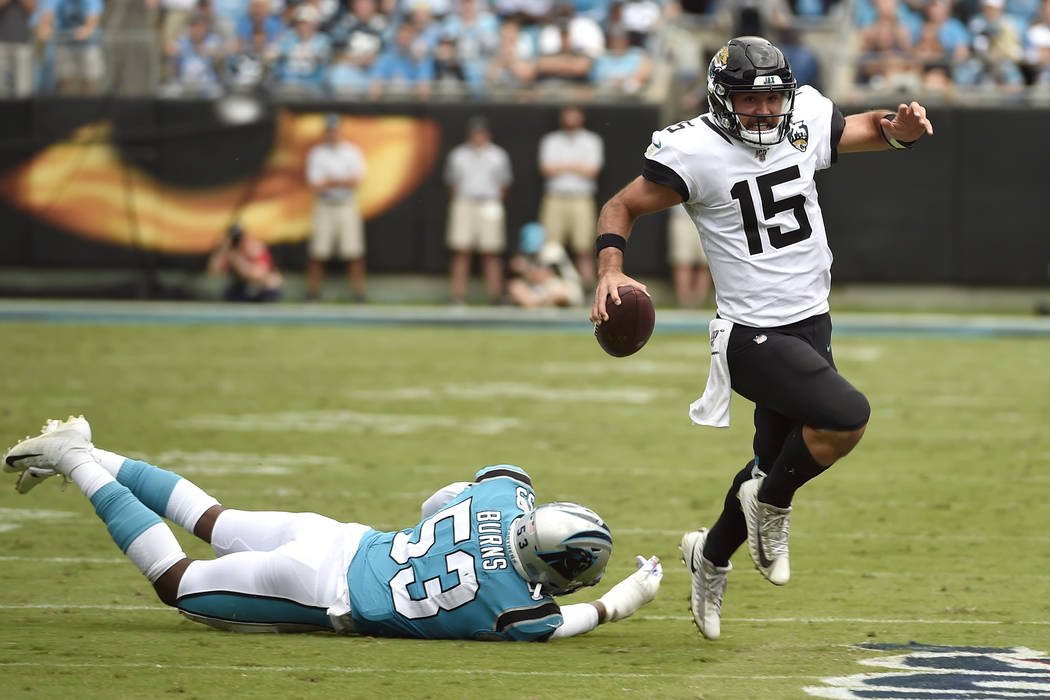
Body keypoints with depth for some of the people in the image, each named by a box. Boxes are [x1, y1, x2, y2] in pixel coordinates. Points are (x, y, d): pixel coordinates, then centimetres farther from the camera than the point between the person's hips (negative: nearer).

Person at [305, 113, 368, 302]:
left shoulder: (353, 152, 3)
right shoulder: (316, 153, 1)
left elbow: (356, 180, -10)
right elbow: (315, 186, -8)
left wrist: (330, 182, -14)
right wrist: (341, 182, -13)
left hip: (348, 207, 0)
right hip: (324, 207, 0)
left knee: (354, 251, -4)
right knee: (317, 251, -2)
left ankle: (358, 291, 0)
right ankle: (312, 291, 7)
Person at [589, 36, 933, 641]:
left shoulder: (806, 120, 0)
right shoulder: (694, 152, -15)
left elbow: (862, 131, 19)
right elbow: (623, 206, -5)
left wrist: (900, 128, -4)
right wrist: (611, 271, -23)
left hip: (811, 324, 7)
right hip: (753, 335, -7)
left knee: (779, 463, 16)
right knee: (848, 415, -26)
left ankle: (712, 555, 43)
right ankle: (770, 504, 0)